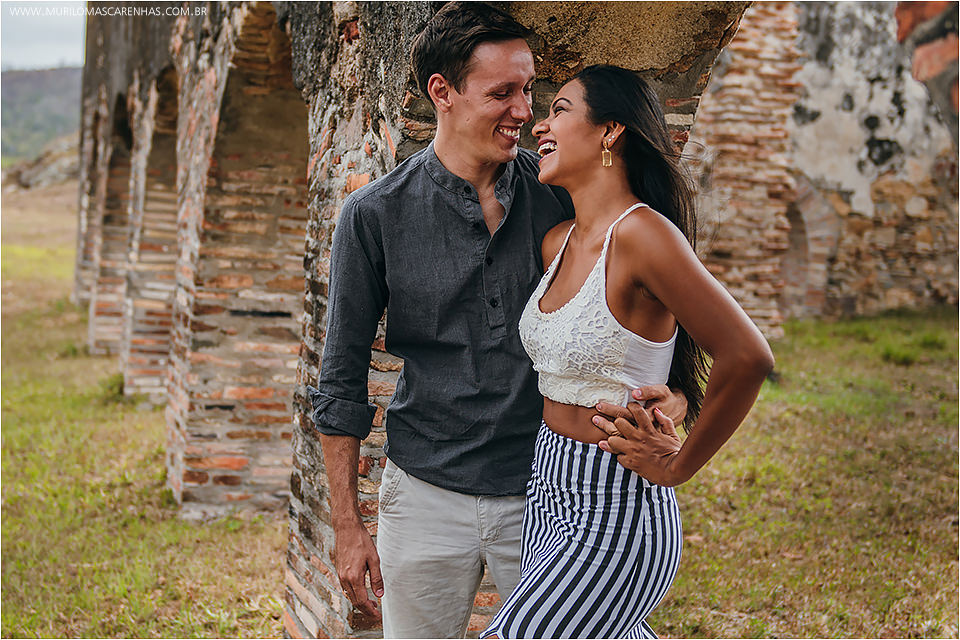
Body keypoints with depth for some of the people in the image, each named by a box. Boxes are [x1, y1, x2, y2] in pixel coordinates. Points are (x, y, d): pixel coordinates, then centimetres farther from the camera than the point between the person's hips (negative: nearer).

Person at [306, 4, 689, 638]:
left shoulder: (559, 194, -2)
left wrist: (671, 391, -20)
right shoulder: (376, 215, -6)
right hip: (428, 495, -1)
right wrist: (347, 526, -1)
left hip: (546, 491, 1)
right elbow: (342, 382, 0)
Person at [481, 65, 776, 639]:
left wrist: (678, 466, -13)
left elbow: (748, 358, -25)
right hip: (551, 493, 8)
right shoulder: (558, 242, 5)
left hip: (615, 511, -8)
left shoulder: (642, 232, -19)